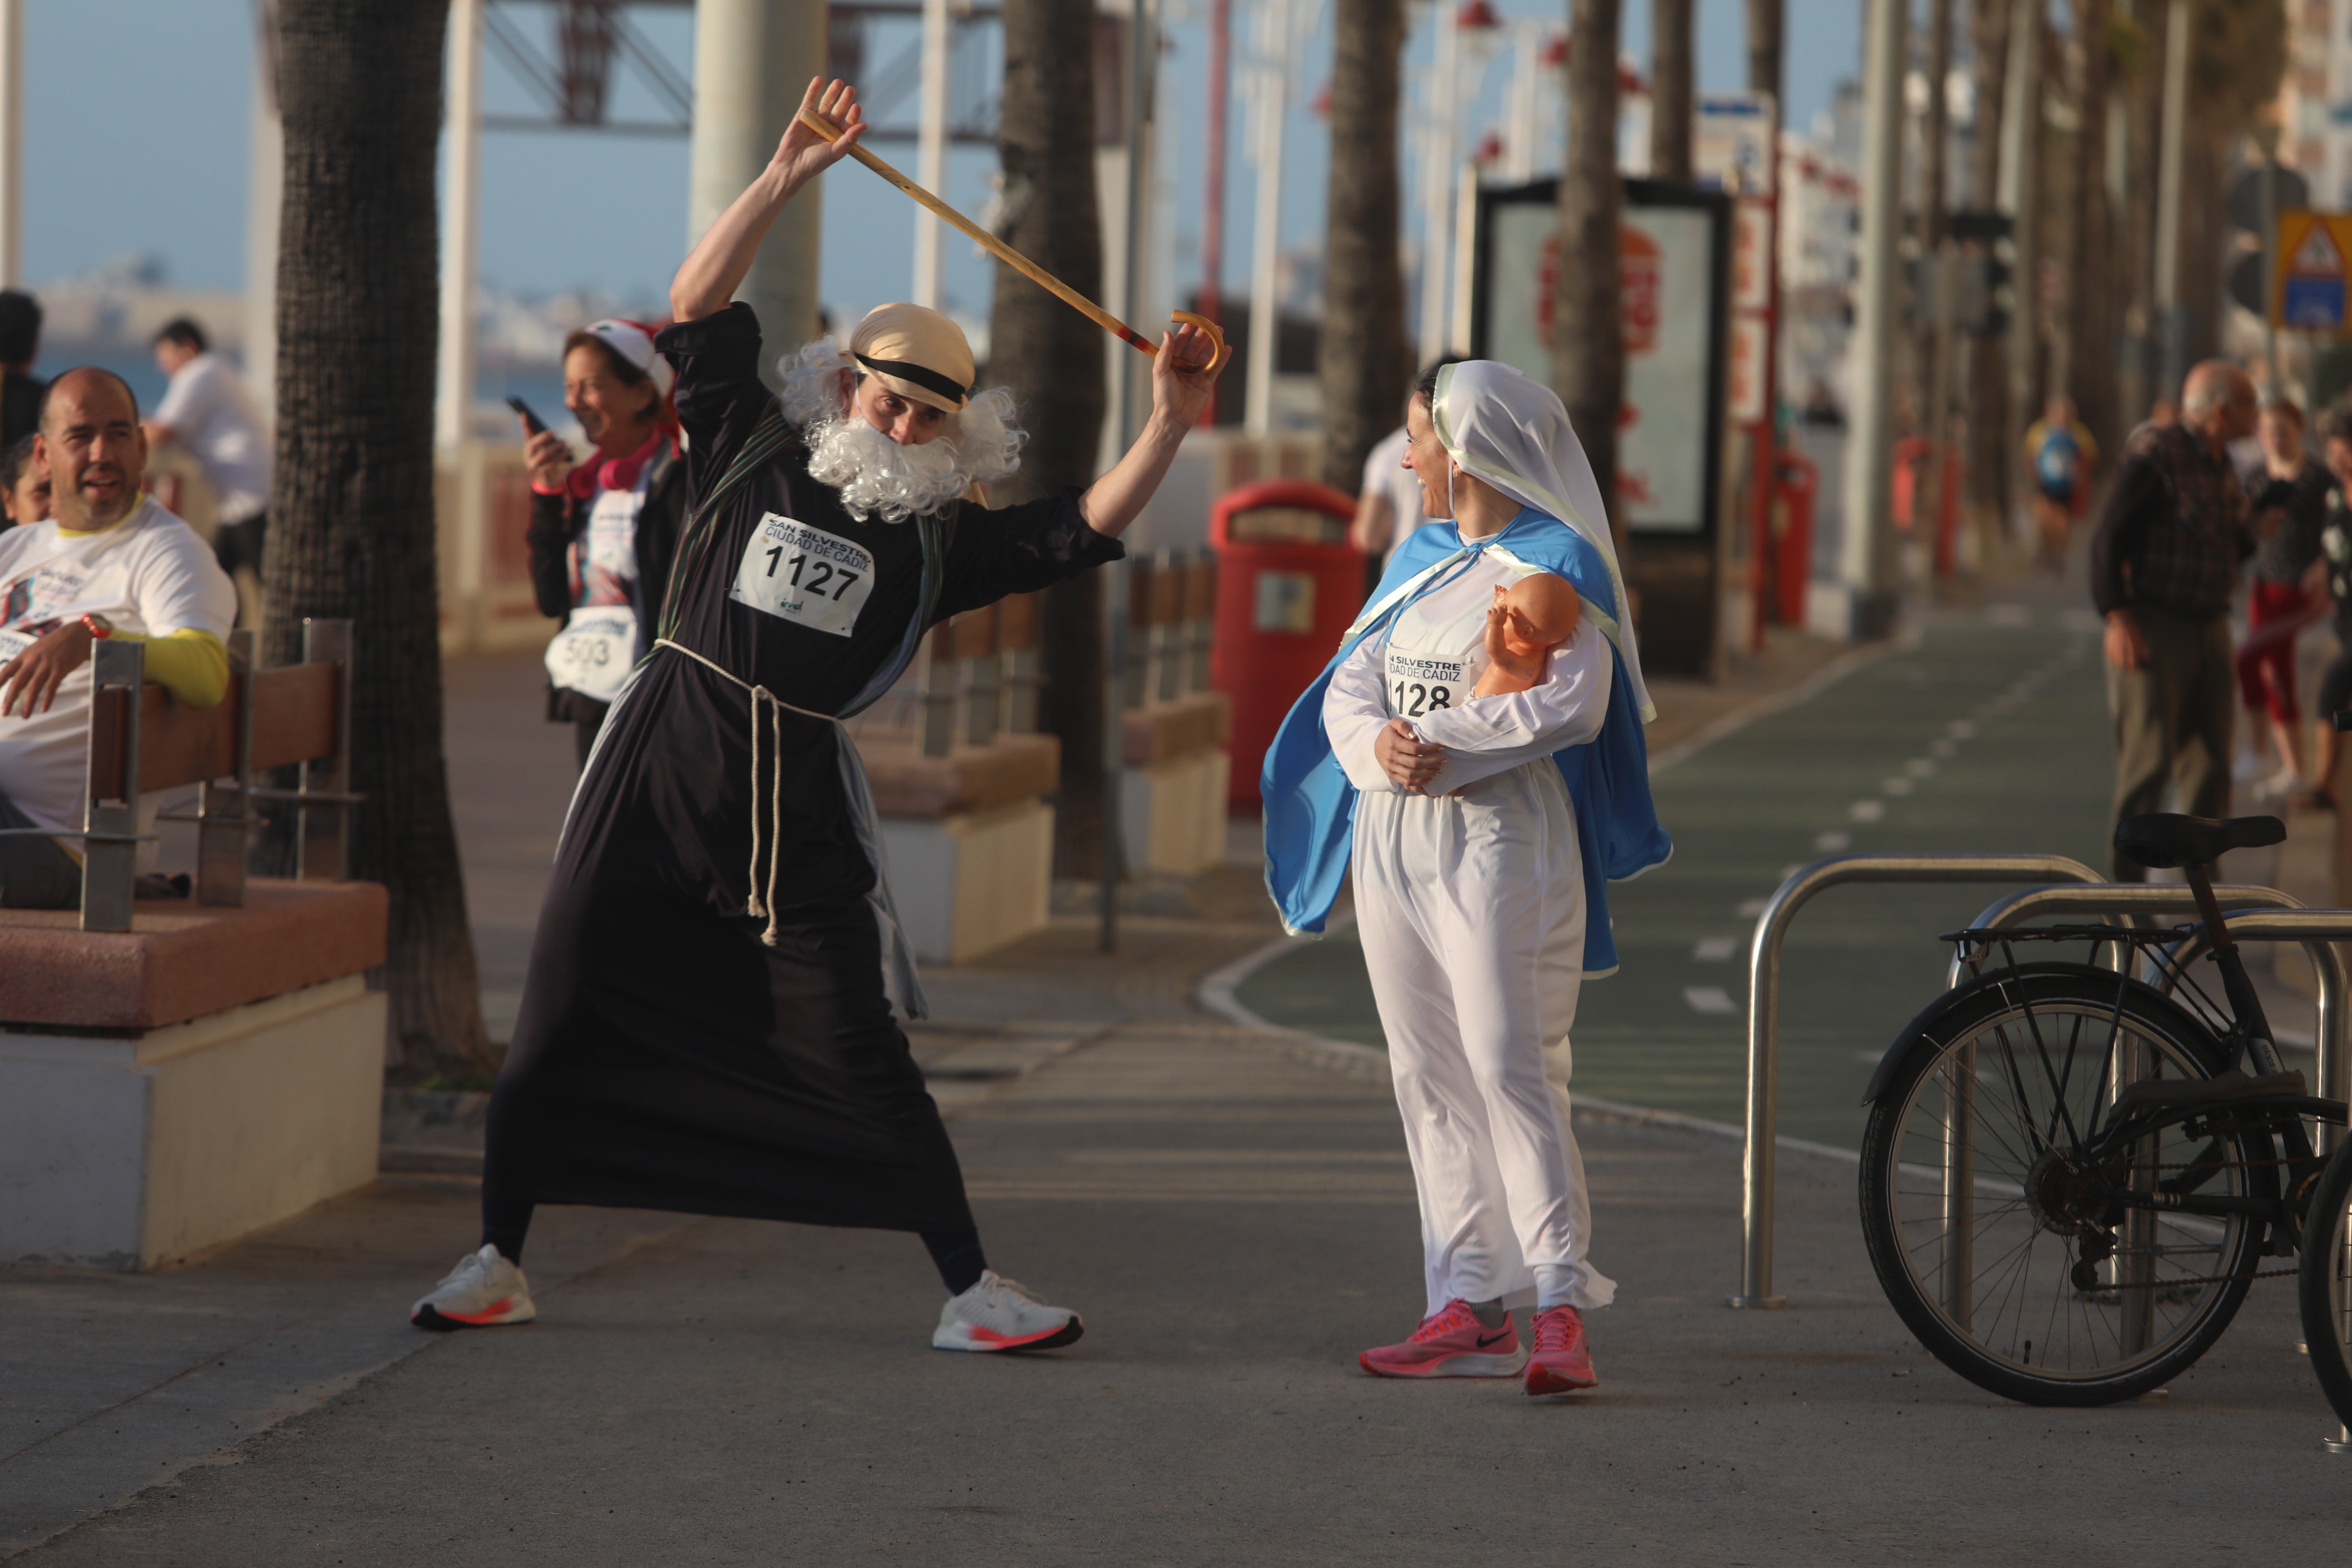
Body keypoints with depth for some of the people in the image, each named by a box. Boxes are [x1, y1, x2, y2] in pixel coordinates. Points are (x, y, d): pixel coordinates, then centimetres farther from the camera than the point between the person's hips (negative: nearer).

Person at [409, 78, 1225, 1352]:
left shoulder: (941, 540, 7)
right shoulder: (752, 456, 4)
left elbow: (1083, 530, 1)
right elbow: (697, 313, -5)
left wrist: (1168, 426, -11)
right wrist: (786, 180, -12)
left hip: (799, 810, 0)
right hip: (655, 770, 0)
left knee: (857, 1055, -2)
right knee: (561, 1019, 3)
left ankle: (970, 1291, 3)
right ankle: (496, 1263, 16)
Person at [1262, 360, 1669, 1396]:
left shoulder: (1554, 563, -5)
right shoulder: (1420, 559, 18)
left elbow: (1573, 705, -17)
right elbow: (1350, 686, 11)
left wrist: (1448, 750, -18)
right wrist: (1378, 746, -11)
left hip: (1498, 840, -8)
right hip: (1393, 835, 8)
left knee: (1508, 1064, -16)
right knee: (1428, 1076, 5)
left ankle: (1560, 1305, -17)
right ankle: (1470, 1310, 8)